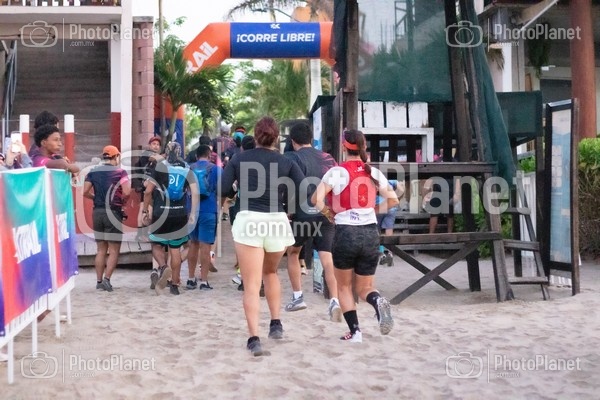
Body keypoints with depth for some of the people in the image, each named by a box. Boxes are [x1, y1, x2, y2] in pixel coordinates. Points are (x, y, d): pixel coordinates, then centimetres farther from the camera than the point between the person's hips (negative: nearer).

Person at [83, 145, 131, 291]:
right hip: (113, 212, -5)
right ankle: (106, 279, -8)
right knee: (114, 250, 2)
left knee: (101, 249, 13)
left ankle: (99, 281, 13)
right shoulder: (120, 172, -6)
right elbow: (127, 192, -19)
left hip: (97, 212, 5)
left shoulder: (93, 172, 7)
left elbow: (85, 192, 0)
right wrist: (122, 200, 1)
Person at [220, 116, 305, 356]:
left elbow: (222, 192, 0)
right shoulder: (286, 163, 6)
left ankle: (254, 339, -9)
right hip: (277, 222, 2)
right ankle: (276, 324, 22)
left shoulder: (239, 159, 6)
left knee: (251, 285, 1)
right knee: (270, 272, 27)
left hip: (249, 221, -2)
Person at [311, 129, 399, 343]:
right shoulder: (374, 172, 6)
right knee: (364, 287, 14)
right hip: (371, 233, 3)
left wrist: (328, 212, 2)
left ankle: (354, 331, 7)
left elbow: (316, 199, -15)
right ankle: (378, 300, -19)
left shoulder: (337, 172, -7)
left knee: (344, 286, 16)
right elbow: (393, 200, 5)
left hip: (345, 232, -3)